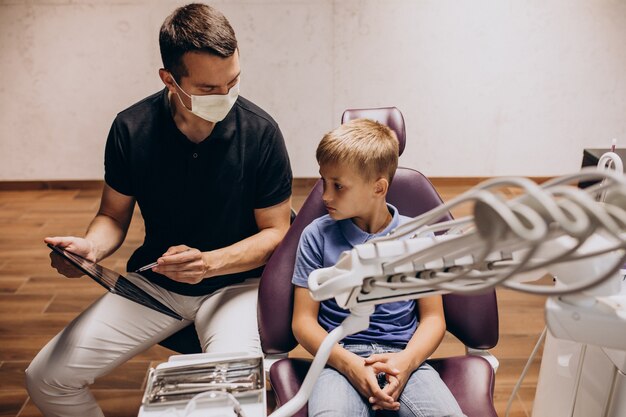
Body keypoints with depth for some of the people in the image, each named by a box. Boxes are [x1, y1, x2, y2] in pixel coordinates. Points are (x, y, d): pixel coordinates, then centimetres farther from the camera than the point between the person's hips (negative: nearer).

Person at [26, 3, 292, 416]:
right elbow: (114, 216, 4)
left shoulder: (261, 132, -15)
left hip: (235, 283, -2)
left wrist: (209, 262, -24)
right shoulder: (131, 129, -8)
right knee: (45, 379, -6)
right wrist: (91, 246, -19)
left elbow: (276, 231, -8)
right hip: (154, 283, 3)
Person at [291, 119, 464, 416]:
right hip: (340, 358, -1)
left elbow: (433, 317, 8)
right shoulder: (317, 235, 4)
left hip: (404, 356, 2)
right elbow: (303, 320, 3)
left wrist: (407, 361, -12)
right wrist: (349, 364, -13)